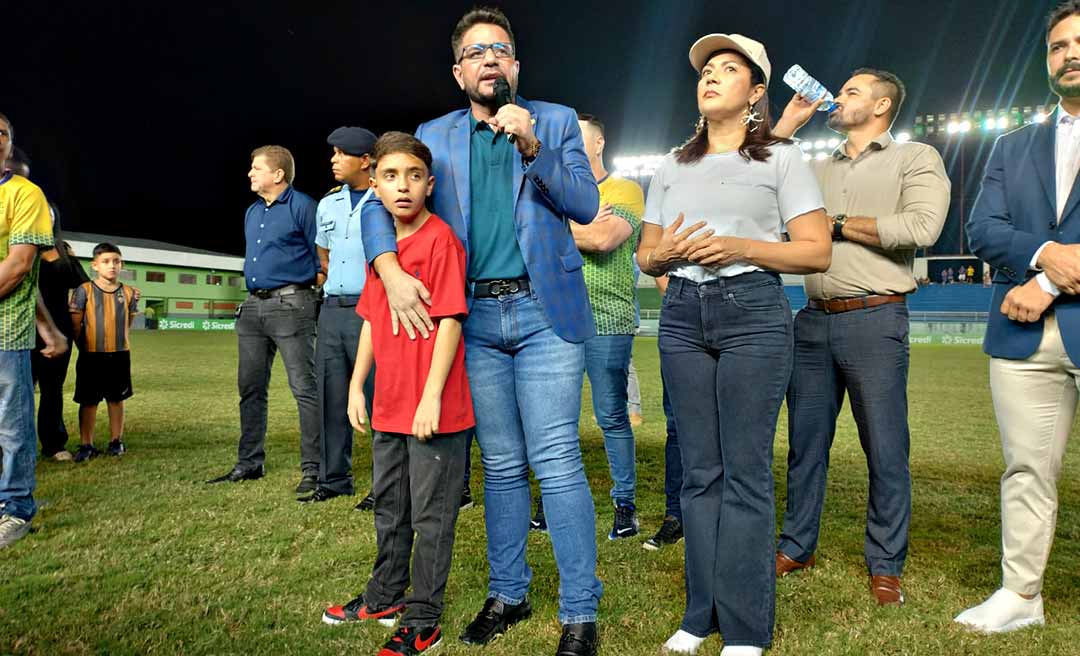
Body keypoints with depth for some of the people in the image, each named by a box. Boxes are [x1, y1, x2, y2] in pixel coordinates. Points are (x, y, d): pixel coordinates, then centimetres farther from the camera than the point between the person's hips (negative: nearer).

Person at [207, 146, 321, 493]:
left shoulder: (302, 206, -6)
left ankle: (313, 469, -4)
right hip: (252, 307, 9)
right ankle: (249, 463, 23)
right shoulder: (252, 212, 19)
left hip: (290, 305, -9)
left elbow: (322, 256, -7)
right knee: (250, 388, 12)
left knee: (305, 388, -8)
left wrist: (311, 288, -3)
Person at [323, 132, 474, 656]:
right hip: (389, 407, 8)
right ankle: (385, 597, 40)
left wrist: (431, 396, -20)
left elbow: (450, 321, -17)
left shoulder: (440, 239, -12)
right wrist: (356, 386, 14)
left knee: (430, 514, 5)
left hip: (433, 410, -8)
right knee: (389, 507, 21)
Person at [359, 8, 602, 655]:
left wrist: (532, 148, -17)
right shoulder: (435, 135, 12)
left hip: (545, 311, -2)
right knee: (501, 467, 11)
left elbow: (586, 205, -3)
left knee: (556, 461, -6)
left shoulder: (557, 121, 8)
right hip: (476, 317, 3)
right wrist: (392, 270, -12)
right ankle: (507, 594, 26)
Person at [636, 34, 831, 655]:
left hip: (754, 311, -4)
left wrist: (741, 246, -14)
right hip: (683, 313, 4)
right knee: (700, 470, 6)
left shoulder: (782, 158, 6)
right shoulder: (672, 166, 17)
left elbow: (817, 251, -1)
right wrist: (666, 251, -5)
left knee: (745, 470, -4)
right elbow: (645, 255, 17)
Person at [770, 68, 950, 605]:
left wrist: (840, 225, -5)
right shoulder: (819, 170, 19)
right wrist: (787, 123, 13)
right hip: (814, 320, 5)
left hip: (874, 321, -5)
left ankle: (885, 566, 15)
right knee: (805, 442, 10)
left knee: (886, 450, 1)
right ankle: (797, 546, 23)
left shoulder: (916, 158, 4)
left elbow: (922, 227, -13)